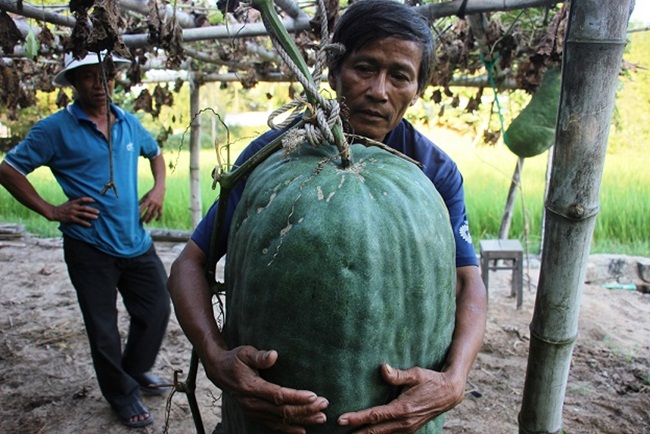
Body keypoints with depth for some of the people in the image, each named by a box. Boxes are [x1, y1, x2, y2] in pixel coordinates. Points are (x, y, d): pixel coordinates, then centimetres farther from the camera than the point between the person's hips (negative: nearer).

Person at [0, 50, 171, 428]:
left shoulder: (129, 123, 6)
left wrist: (159, 188, 7)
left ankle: (136, 369, 40)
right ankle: (123, 394, 30)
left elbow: (155, 153, 24)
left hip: (136, 242, 5)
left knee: (158, 309, 13)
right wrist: (51, 211, -9)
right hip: (90, 248, -4)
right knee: (104, 330, 7)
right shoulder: (56, 128, -7)